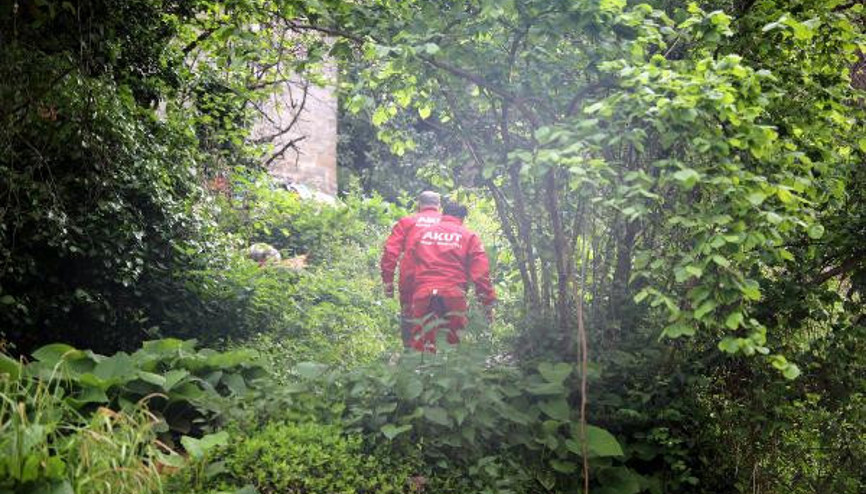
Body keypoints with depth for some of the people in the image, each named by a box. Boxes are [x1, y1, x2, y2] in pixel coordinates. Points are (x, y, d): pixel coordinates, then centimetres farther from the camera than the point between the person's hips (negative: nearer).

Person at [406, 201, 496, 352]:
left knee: (421, 348, 2)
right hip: (454, 295, -2)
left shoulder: (420, 233, 18)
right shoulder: (468, 236, 9)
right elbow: (480, 272, 3)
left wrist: (407, 300, 21)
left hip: (422, 295, 2)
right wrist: (488, 303, 7)